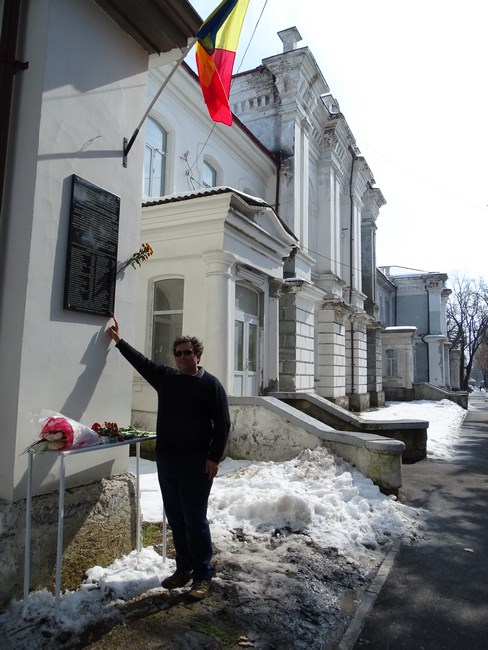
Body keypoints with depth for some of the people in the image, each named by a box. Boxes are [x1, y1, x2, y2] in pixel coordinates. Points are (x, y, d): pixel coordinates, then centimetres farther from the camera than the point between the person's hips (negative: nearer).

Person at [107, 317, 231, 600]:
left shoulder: (211, 384, -7)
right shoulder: (166, 377, 9)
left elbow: (223, 424, -8)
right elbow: (142, 361, 21)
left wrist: (214, 458, -12)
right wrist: (119, 341, 22)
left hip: (197, 463, -6)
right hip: (166, 460, 6)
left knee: (195, 519, -1)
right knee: (176, 519, 14)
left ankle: (203, 574, 15)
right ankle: (184, 568, 29)